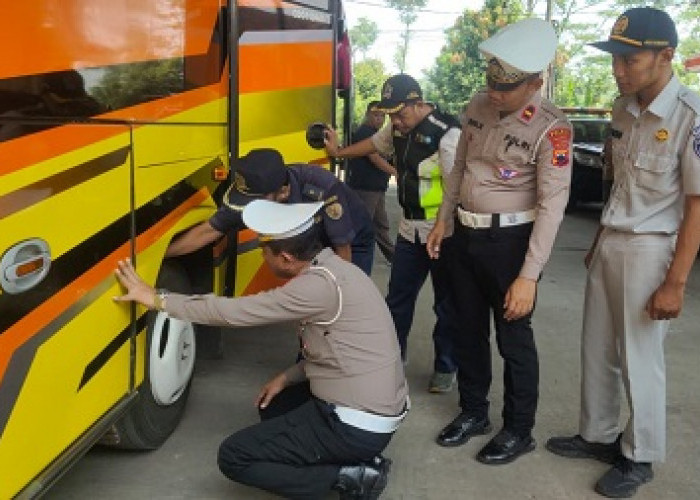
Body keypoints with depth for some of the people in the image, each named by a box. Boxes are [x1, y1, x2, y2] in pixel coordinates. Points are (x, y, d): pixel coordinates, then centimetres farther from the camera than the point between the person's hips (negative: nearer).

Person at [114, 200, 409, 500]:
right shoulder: (333, 268, 7)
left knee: (233, 457, -2)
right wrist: (287, 378, 12)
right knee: (273, 404, 30)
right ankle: (358, 459, 13)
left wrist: (157, 299, -13)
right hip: (381, 408, 10)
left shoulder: (319, 285, -22)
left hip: (357, 426, -9)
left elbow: (233, 312, -19)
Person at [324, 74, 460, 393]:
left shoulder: (446, 133, -20)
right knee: (398, 297, 15)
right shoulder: (399, 128, 5)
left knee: (446, 303, 7)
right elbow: (374, 144, 27)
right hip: (410, 229, 7)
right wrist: (338, 152, 34)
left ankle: (445, 367, 23)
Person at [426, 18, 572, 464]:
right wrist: (442, 220, 14)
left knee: (513, 338, 6)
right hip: (467, 234, 7)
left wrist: (528, 276, -24)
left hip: (509, 241, -6)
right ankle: (473, 412, 35)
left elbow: (552, 205, -21)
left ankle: (519, 431, 24)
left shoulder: (551, 128, -20)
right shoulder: (479, 105, 1)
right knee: (469, 329, 17)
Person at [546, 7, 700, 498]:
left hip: (649, 249, -7)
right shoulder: (623, 109, 4)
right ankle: (598, 436, 33)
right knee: (597, 350, 16)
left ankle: (639, 457, 25)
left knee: (640, 360, 6)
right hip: (608, 243, 7)